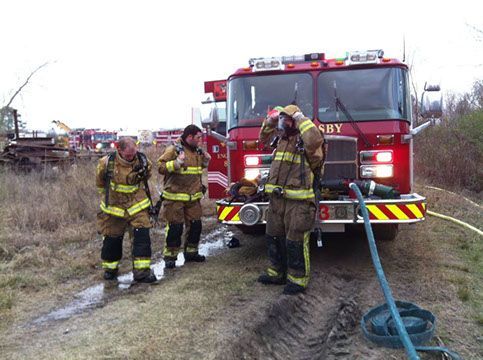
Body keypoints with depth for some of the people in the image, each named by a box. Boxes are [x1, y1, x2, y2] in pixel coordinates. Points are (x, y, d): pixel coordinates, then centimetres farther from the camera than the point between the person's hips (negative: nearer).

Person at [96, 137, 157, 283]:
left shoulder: (143, 161, -11)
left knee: (142, 236, -9)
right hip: (114, 206, 0)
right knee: (112, 239, 10)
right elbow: (100, 181, 7)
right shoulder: (107, 163, -14)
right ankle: (110, 268, 32)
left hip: (137, 205, 1)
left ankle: (142, 271, -2)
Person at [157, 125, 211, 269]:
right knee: (175, 227, -2)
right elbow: (161, 167, -15)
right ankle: (170, 256, 10)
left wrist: (205, 161, 9)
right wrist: (177, 162, -28)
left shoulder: (197, 151, 12)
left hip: (193, 197, 7)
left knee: (195, 225, 12)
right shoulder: (173, 149, -11)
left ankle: (191, 252, 27)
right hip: (175, 196, -7)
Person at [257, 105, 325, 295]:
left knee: (296, 243, 0)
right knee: (274, 238, 18)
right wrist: (271, 121, 16)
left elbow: (315, 140, -34)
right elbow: (263, 137, 32)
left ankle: (298, 279, 15)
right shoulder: (281, 139, 14)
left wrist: (301, 119, -22)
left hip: (298, 202, -9)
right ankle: (277, 273, 34)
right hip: (277, 199, 9)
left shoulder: (305, 140, -10)